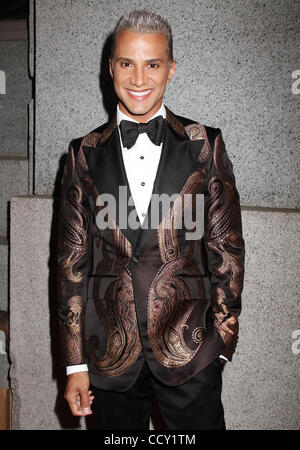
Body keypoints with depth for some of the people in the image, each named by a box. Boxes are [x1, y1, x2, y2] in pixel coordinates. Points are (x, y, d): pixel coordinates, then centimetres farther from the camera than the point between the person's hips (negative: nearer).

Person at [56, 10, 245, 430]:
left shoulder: (205, 145, 0)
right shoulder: (85, 154, 3)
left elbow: (227, 247, 2)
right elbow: (72, 258, 4)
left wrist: (223, 343, -1)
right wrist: (74, 364, 2)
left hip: (190, 350, -1)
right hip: (109, 355, 1)